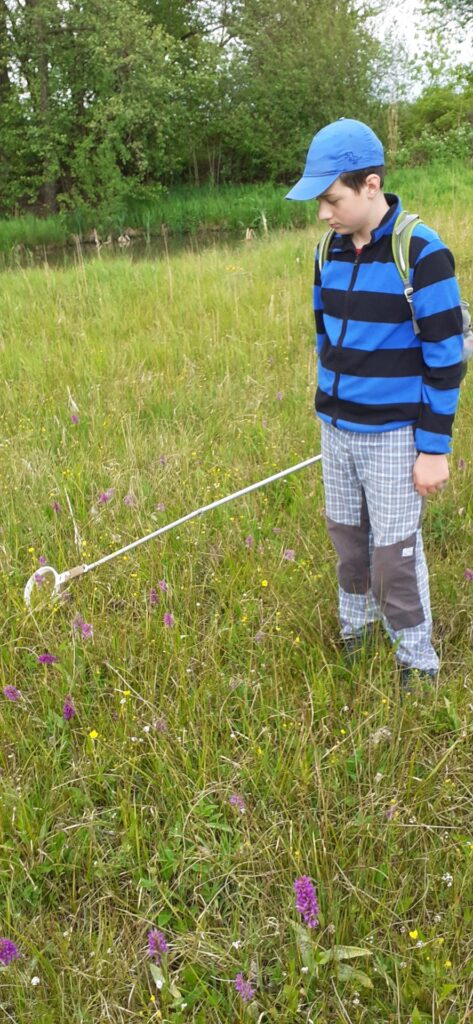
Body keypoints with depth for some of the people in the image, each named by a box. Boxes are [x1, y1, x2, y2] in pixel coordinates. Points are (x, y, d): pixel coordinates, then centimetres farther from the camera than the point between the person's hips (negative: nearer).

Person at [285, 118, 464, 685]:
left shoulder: (421, 253, -15)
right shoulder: (331, 250, 5)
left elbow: (445, 357, -13)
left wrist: (434, 448, -13)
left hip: (393, 434, -6)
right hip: (337, 429, 6)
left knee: (395, 554, 1)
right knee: (347, 539, 16)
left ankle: (418, 668, 21)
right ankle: (352, 636, 37)